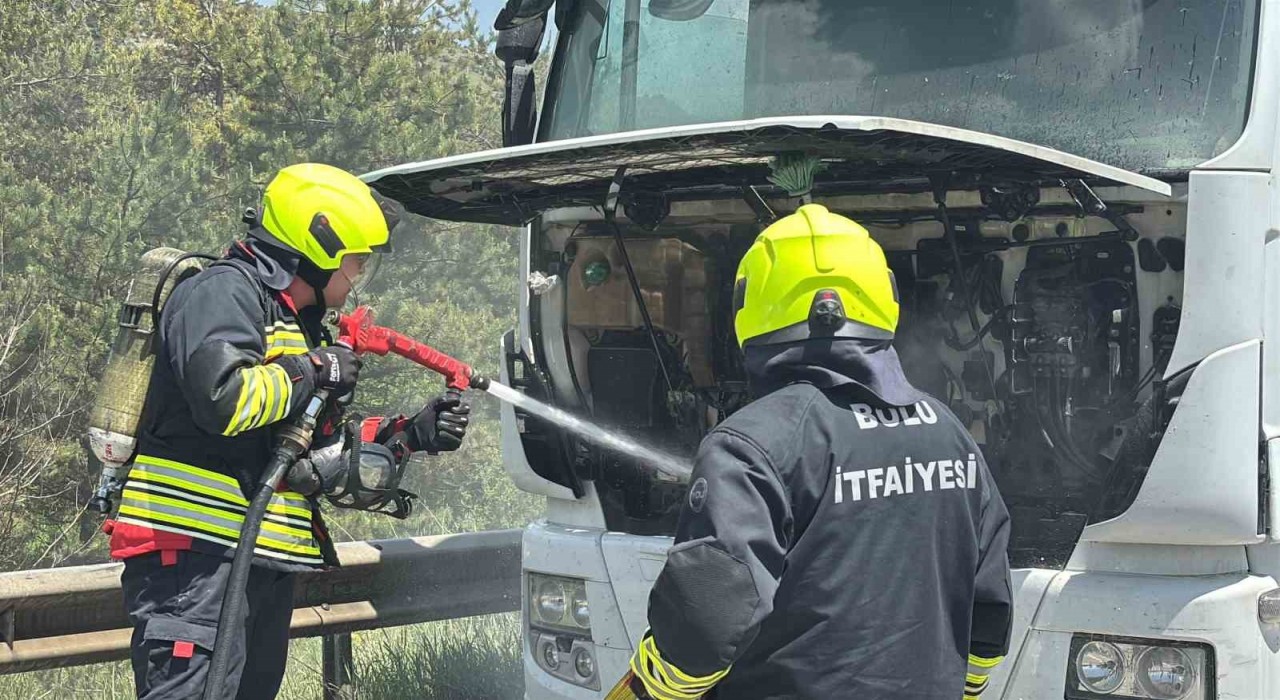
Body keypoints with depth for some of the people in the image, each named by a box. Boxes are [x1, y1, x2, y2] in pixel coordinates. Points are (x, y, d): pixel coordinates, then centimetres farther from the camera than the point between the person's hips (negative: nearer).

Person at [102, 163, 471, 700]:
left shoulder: (297, 324, 23)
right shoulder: (223, 293, -8)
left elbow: (324, 455, 22)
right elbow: (223, 398, -26)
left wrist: (413, 436, 14)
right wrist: (314, 370, -12)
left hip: (263, 564, 10)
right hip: (196, 555, -10)